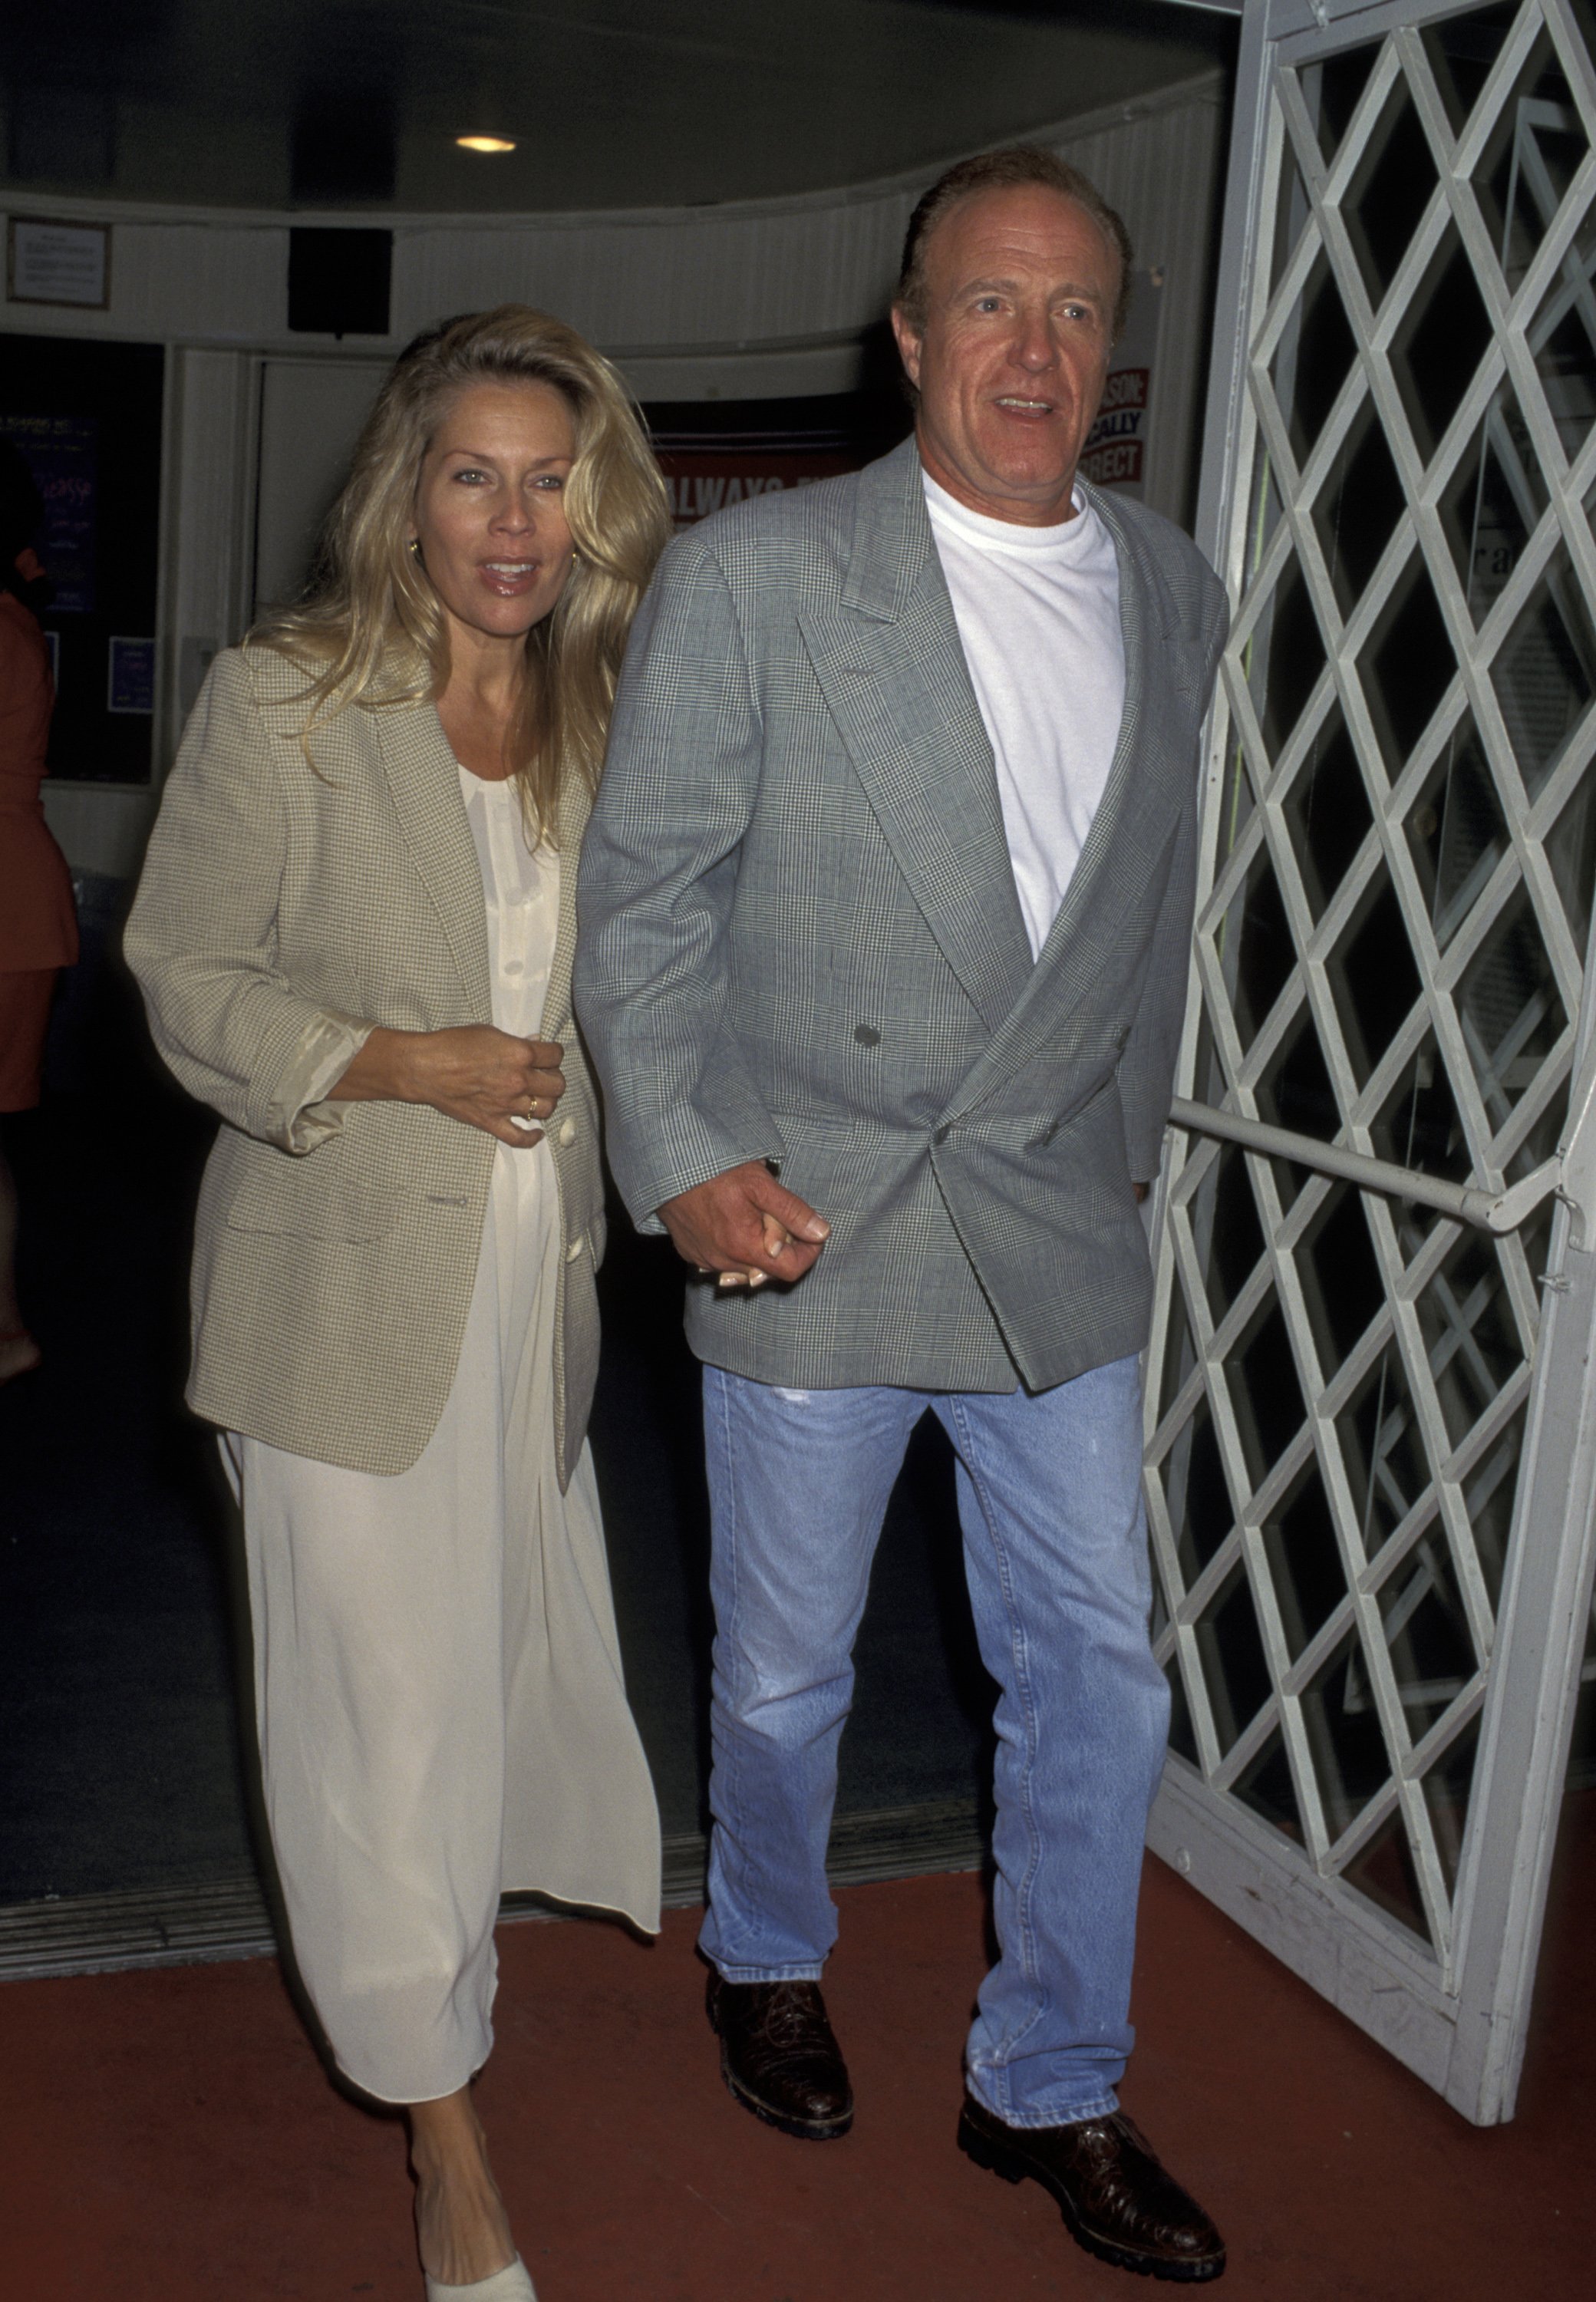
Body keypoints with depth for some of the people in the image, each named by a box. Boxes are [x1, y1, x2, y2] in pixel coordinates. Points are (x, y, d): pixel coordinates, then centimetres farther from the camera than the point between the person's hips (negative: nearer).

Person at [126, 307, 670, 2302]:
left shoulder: (606, 716, 6)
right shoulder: (281, 701, -9)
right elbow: (188, 979, -7)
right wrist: (405, 1064, -18)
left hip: (538, 1270, 5)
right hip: (350, 1282, -5)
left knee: (510, 1626, 17)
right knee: (383, 1685, 0)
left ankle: (444, 1900, 48)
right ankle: (441, 2123, 17)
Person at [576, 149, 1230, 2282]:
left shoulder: (1176, 591, 6)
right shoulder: (748, 577, -8)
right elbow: (638, 891, -6)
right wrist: (682, 1156, -14)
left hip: (1061, 1238, 4)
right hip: (807, 1228, -3)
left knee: (1098, 1673, 10)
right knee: (785, 1674, 14)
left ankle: (1050, 2083, 31)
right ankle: (768, 1957, 44)